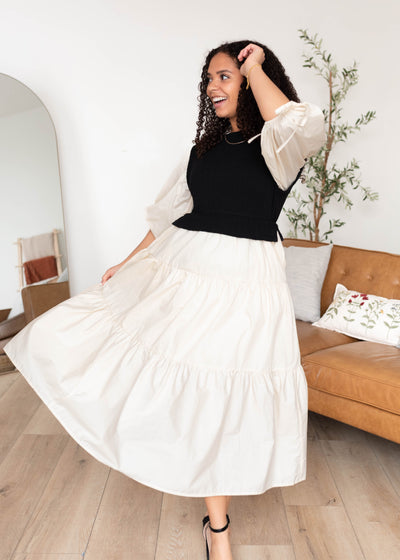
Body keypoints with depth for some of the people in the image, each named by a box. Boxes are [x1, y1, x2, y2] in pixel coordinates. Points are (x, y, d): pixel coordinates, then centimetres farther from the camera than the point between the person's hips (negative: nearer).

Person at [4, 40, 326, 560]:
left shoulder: (277, 146, -1)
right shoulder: (205, 146, 15)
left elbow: (299, 128, -27)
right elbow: (172, 212, 19)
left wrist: (254, 67, -10)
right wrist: (129, 261, 20)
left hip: (242, 281, -5)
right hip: (179, 267, 5)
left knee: (221, 399, 4)